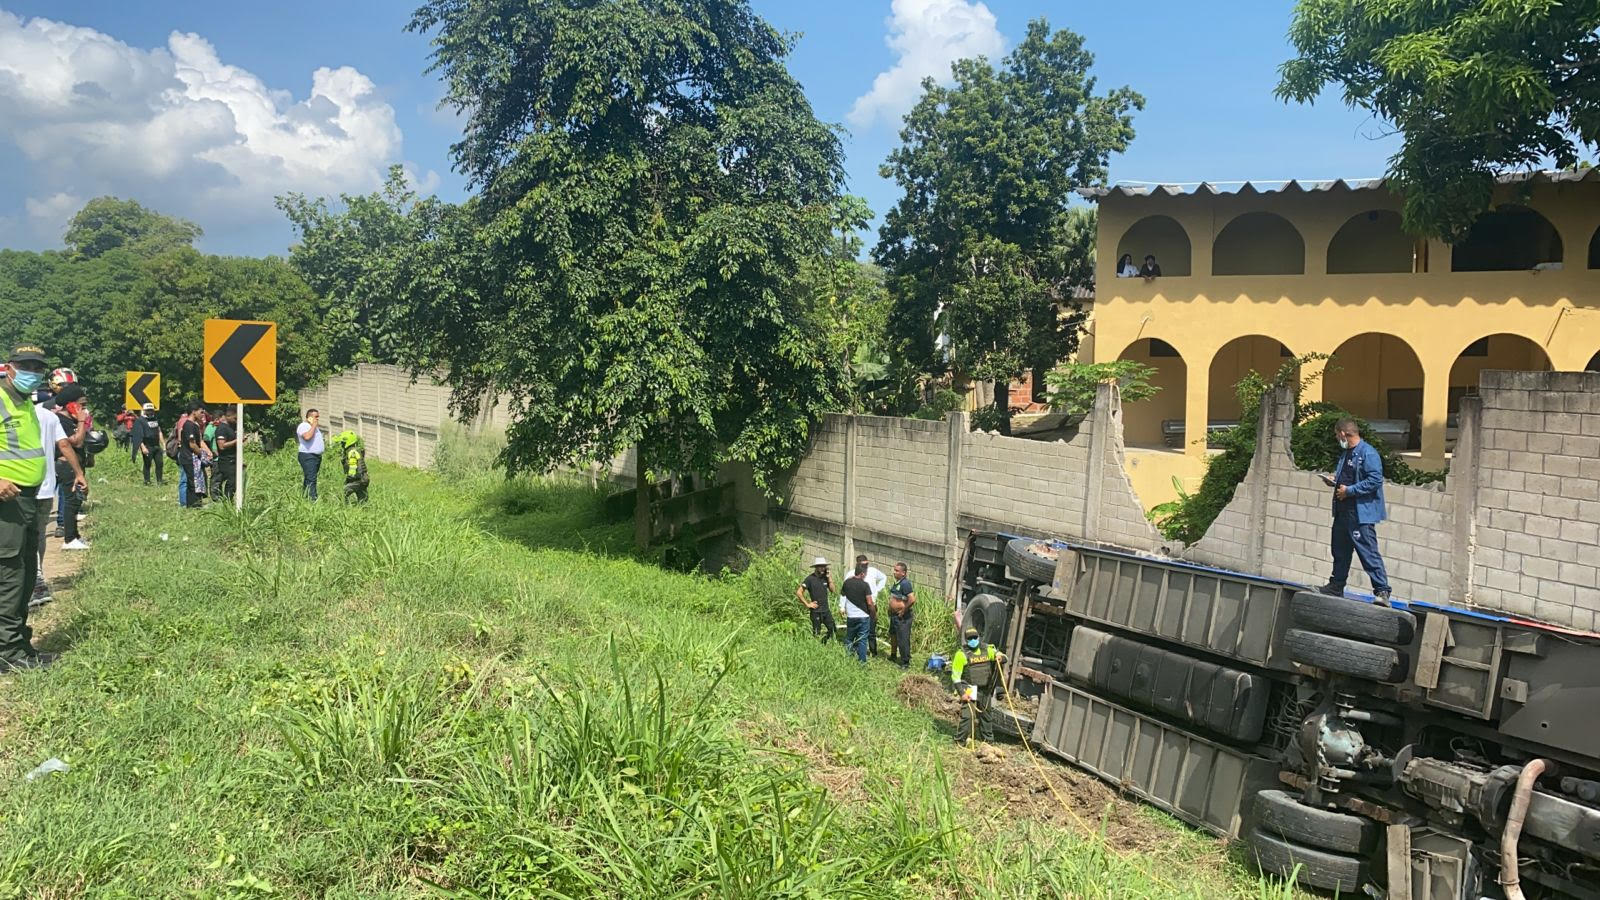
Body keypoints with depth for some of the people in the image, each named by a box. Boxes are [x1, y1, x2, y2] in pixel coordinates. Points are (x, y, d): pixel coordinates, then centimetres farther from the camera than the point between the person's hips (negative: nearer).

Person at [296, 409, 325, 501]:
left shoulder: (315, 428, 22)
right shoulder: (304, 426, -8)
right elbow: (307, 437, -27)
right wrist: (313, 425, -16)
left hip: (317, 456, 9)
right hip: (308, 456, -9)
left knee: (309, 479, 10)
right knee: (311, 480, -15)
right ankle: (313, 499, -21)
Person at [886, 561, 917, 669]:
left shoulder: (905, 583, -20)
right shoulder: (895, 583, 9)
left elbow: (912, 600, -28)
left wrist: (903, 610, -19)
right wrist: (890, 609, 15)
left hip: (902, 617, -10)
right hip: (893, 615, 10)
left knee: (903, 639, -3)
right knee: (893, 635, 23)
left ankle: (906, 662, 6)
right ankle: (893, 656, 41)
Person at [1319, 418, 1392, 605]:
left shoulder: (1367, 453, -14)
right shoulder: (1345, 453, 17)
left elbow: (1375, 479, -22)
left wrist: (1349, 490, -20)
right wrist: (1334, 479, 10)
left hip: (1361, 514, -10)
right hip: (1343, 512, 10)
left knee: (1368, 553, -10)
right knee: (1340, 551, 17)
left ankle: (1382, 590, -8)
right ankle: (1336, 586, 27)